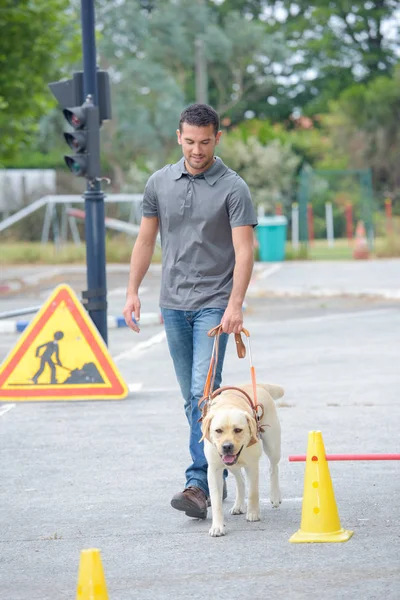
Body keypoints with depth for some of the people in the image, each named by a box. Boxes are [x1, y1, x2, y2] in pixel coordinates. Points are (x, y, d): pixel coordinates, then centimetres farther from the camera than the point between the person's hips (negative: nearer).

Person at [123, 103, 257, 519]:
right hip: (173, 303, 5)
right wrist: (132, 291, 6)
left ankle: (199, 483, -16)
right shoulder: (160, 183, 6)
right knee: (192, 396, 10)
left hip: (214, 303, -5)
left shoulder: (232, 188, -7)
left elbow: (243, 250, -12)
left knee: (204, 390, -15)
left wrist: (235, 305, -23)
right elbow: (146, 240, 13)